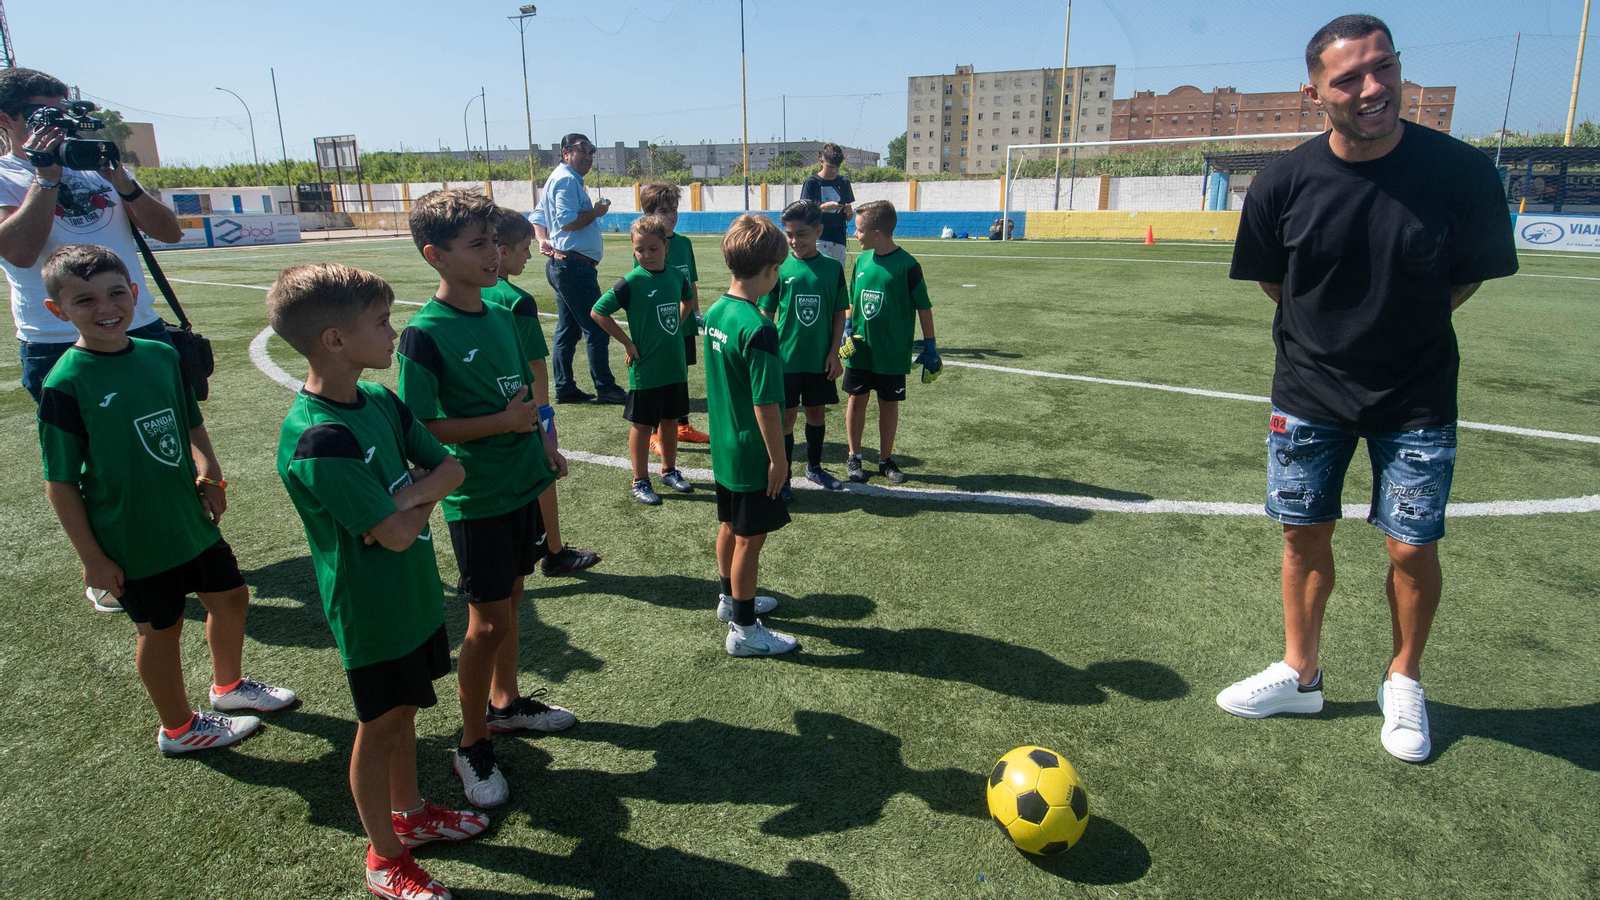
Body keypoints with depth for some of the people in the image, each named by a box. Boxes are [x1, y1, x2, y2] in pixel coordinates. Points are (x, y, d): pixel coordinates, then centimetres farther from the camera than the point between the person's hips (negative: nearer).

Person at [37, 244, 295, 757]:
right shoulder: (66, 383, -18)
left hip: (190, 518, 6)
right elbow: (60, 484, -14)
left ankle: (228, 686, 46)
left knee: (230, 597, 18)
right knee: (161, 627, 10)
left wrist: (210, 472, -5)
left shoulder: (161, 356, -2)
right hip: (132, 540, -6)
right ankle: (178, 728, 34)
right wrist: (91, 557, -13)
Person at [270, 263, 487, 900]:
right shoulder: (317, 440, -29)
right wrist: (422, 497, -9)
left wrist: (411, 493, -19)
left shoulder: (380, 401, -2)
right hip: (373, 612, -7)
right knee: (379, 727, 10)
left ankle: (410, 812, 45)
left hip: (414, 592, 7)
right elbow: (394, 534, -29)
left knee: (405, 709, 23)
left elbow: (450, 468, 1)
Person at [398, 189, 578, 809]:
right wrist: (502, 422, -21)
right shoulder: (425, 334, -18)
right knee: (487, 623, 2)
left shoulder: (502, 316, 4)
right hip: (477, 500, -7)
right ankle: (472, 746, 21)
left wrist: (545, 447, 9)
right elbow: (416, 429, -19)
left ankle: (506, 703, 41)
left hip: (524, 484, 7)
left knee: (510, 601, 21)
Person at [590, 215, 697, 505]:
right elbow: (598, 311, -14)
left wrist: (678, 326, 10)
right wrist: (627, 343, -13)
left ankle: (669, 470, 34)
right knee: (643, 424, 6)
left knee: (670, 420, 17)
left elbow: (688, 300, 23)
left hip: (675, 365, 5)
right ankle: (640, 482, 18)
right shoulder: (631, 282, -14)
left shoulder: (676, 276, 1)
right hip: (645, 369, -5)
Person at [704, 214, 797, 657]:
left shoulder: (714, 313, 1)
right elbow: (765, 403, -24)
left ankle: (731, 599, 41)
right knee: (750, 538, 4)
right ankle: (743, 629, 17)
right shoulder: (758, 329, -26)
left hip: (723, 446, 9)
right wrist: (778, 459, -15)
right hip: (752, 454, -8)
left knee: (730, 526, 22)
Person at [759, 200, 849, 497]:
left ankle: (814, 467, 36)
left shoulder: (832, 268, -1)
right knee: (786, 417, 3)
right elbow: (766, 314, -1)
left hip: (820, 359, 2)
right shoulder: (779, 267, -5)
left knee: (817, 413, 15)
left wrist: (834, 352, -1)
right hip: (786, 358, -2)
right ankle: (782, 478, 17)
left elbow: (839, 314, 4)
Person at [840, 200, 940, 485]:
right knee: (856, 399, 9)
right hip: (859, 348, 4)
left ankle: (886, 460, 23)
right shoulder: (862, 260, 1)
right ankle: (854, 458, 23)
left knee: (889, 404, 8)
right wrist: (847, 330, 3)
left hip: (892, 352, -4)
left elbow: (923, 307, -7)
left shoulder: (907, 265, -13)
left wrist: (929, 347, -5)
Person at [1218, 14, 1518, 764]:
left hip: (1415, 397, -1)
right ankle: (1299, 675, 29)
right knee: (1305, 535, 9)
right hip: (1309, 392, 1)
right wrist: (1337, 330, 5)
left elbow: (1472, 273, 2)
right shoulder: (1284, 184, -12)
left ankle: (1404, 683, 28)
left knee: (1413, 546, 3)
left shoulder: (1460, 173, -14)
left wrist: (1404, 329, 3)